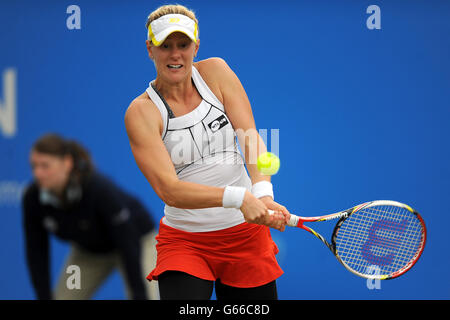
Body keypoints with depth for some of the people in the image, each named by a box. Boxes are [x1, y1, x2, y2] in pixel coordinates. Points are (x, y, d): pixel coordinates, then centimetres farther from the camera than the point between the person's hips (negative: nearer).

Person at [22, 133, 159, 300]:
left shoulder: (99, 188, -37)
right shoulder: (33, 197, -24)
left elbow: (128, 245, -32)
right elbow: (36, 253, -13)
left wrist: (140, 296, -32)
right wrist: (45, 298, -15)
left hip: (137, 238, -5)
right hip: (88, 250, 5)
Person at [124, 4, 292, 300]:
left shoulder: (215, 72, 1)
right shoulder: (141, 112, -10)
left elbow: (251, 137, -7)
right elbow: (168, 189, -20)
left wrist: (262, 193, -27)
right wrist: (237, 197, -34)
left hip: (246, 232, 3)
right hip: (184, 241, -3)